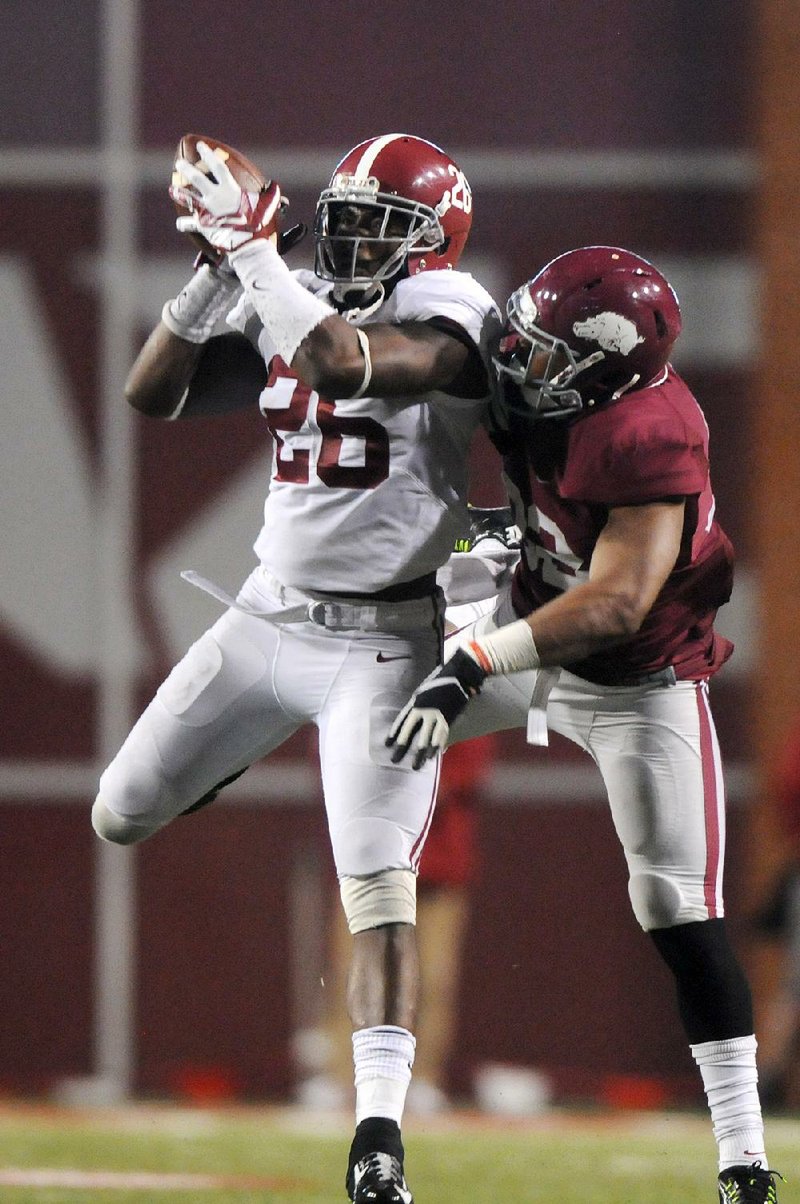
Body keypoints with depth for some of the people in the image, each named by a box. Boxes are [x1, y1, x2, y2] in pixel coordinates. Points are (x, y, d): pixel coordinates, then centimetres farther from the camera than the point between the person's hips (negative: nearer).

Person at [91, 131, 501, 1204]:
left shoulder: (448, 316, -15)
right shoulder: (290, 309, 5)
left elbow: (342, 364, -34)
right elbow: (152, 393, 0)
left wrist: (252, 249, -29)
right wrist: (219, 266, -11)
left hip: (379, 643, -7)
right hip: (267, 620, 7)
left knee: (378, 894, -14)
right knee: (121, 818, 13)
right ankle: (247, 745, 45)